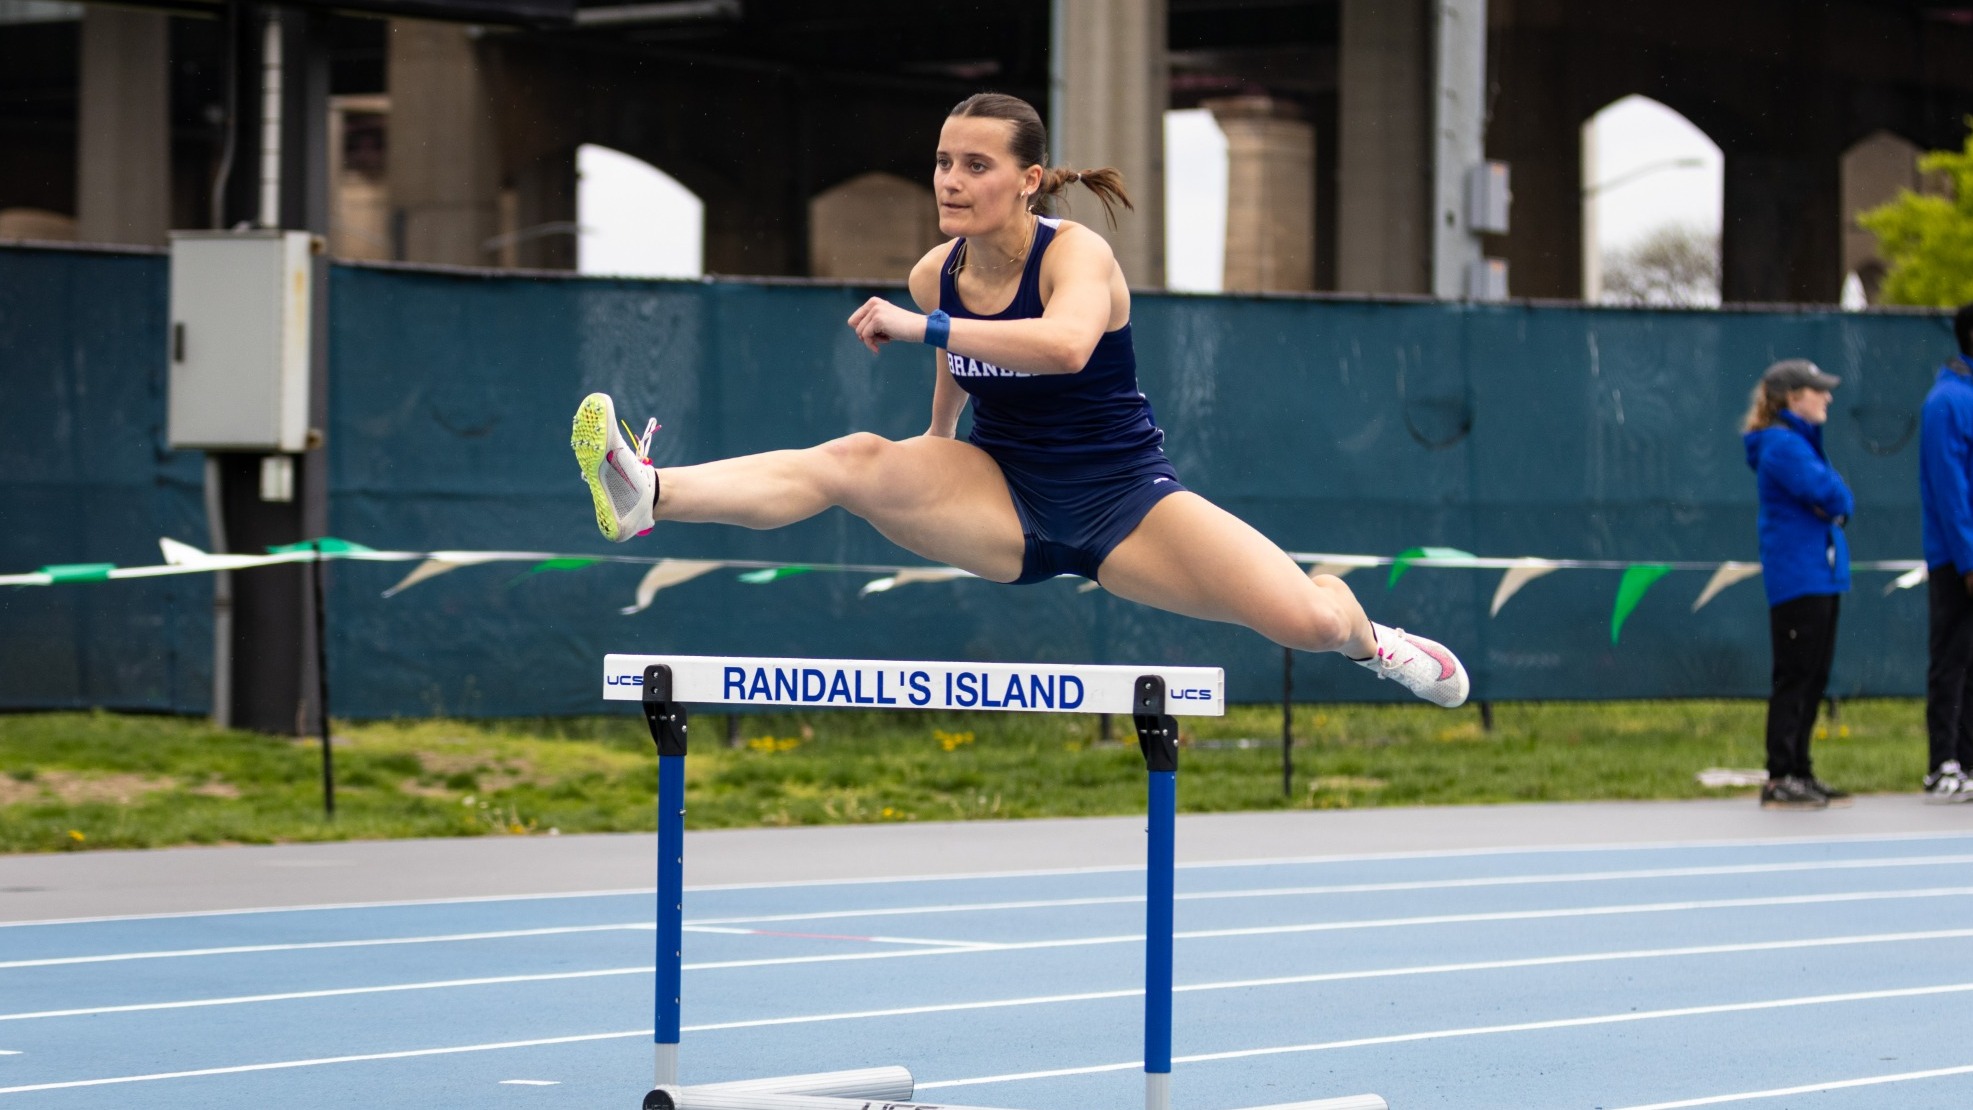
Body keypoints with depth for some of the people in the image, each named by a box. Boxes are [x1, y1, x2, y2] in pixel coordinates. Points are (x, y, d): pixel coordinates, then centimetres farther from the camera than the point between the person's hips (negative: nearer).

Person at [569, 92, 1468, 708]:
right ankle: (647, 497, -43)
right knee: (855, 460, -27)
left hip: (1122, 504, -3)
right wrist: (933, 460, 30)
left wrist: (925, 328, -40)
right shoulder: (935, 275, -2)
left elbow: (1065, 343, -44)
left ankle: (1364, 634, 20)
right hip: (1002, 508, 3)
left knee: (1307, 622, -19)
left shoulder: (1076, 253, -19)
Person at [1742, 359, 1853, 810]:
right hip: (1797, 581, -10)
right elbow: (1826, 491, -21)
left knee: (1814, 679, 12)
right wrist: (1835, 499, -1)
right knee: (1795, 677, -8)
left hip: (1820, 577, 10)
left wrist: (1836, 503, -6)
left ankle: (1799, 773, 17)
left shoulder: (1801, 441, 18)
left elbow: (1840, 500, 15)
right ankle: (1780, 779, -6)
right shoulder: (1782, 444, -14)